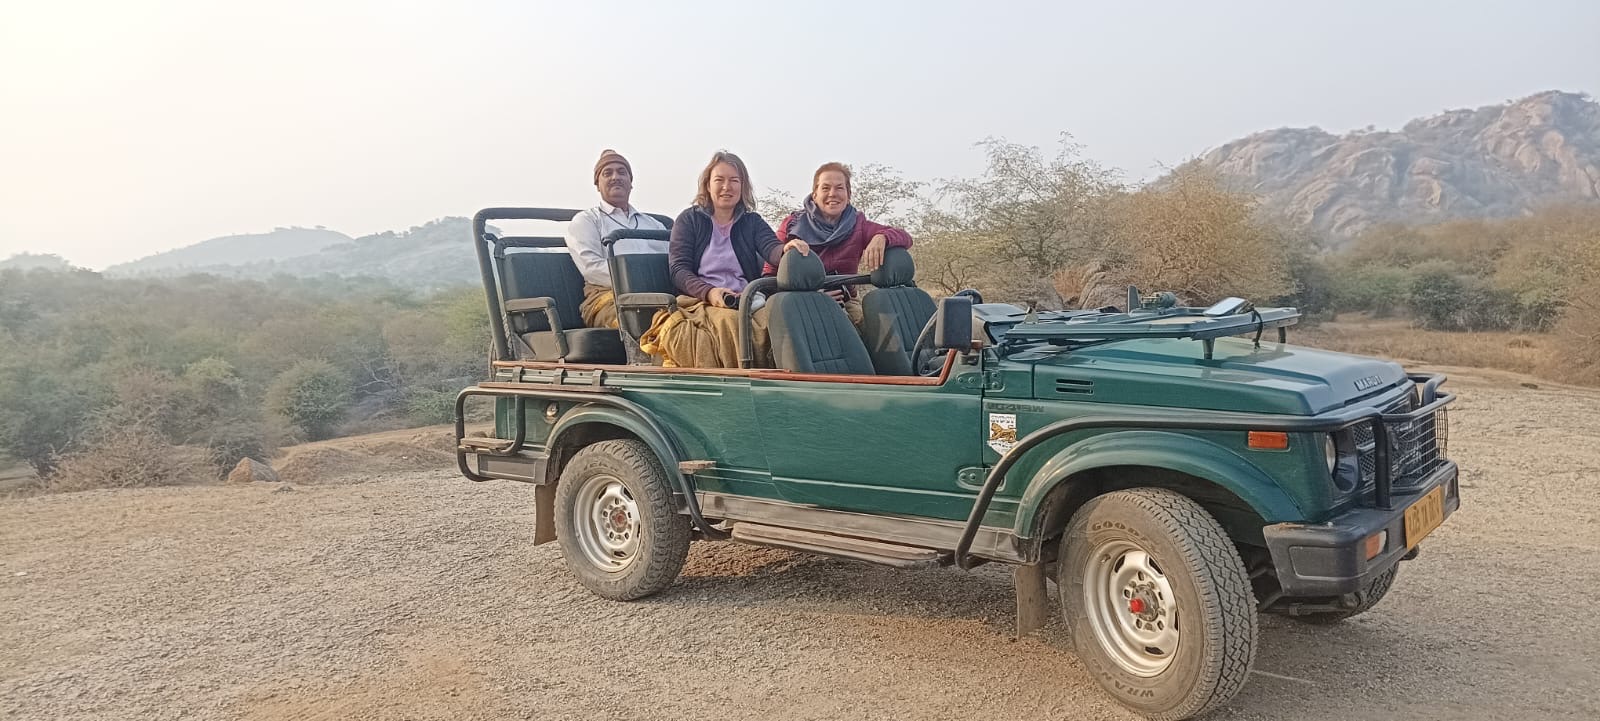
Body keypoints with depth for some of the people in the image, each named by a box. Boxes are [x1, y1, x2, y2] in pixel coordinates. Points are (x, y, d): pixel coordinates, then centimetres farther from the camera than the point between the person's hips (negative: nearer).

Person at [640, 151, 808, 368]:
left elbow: (771, 249, -1)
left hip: (747, 301, 2)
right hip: (698, 301, -2)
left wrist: (787, 250, -28)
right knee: (730, 321, -37)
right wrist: (709, 292, -18)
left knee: (772, 319, -33)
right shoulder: (689, 220, 13)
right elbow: (678, 270, 2)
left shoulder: (752, 222, 19)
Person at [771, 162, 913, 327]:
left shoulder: (857, 226, 7)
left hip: (846, 302, 3)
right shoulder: (792, 225, -1)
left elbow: (905, 238, -1)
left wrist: (881, 238, -26)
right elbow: (771, 273, -7)